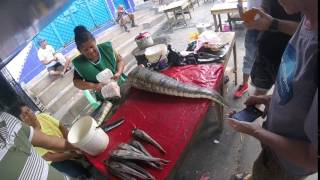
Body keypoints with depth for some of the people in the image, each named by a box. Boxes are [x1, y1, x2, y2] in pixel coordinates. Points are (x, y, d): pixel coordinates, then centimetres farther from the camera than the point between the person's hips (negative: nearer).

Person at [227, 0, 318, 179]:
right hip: (279, 129, 6)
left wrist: (256, 131, -21)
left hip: (288, 161, -6)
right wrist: (272, 98, -2)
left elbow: (314, 159, -30)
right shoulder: (310, 18, -16)